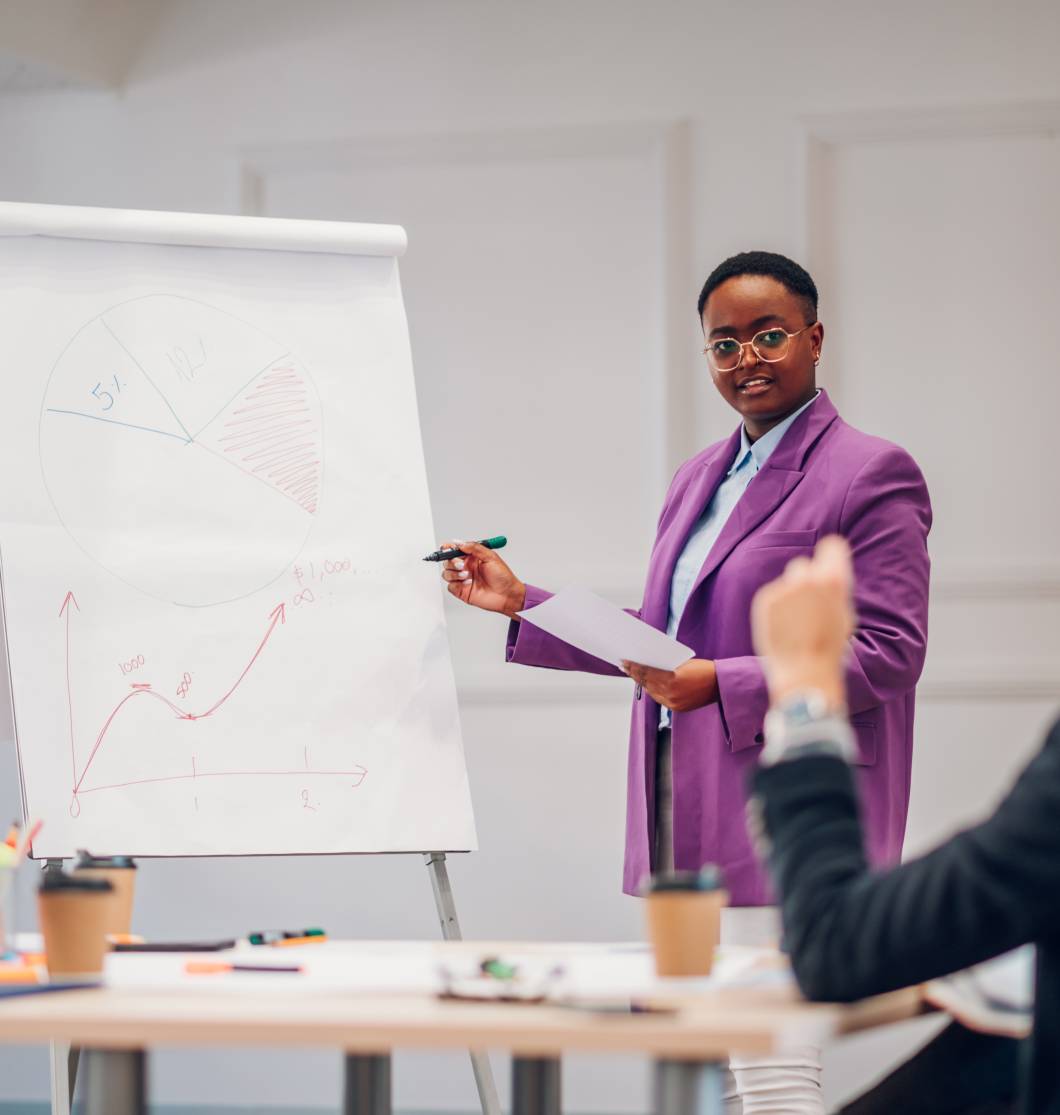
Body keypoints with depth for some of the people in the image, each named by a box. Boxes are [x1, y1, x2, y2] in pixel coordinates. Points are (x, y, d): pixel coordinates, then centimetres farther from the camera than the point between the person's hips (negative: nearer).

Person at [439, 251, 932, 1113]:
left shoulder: (870, 475, -6)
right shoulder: (701, 478, 21)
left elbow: (890, 651, -13)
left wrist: (721, 685, -19)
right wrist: (522, 604, 19)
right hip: (687, 816, 8)